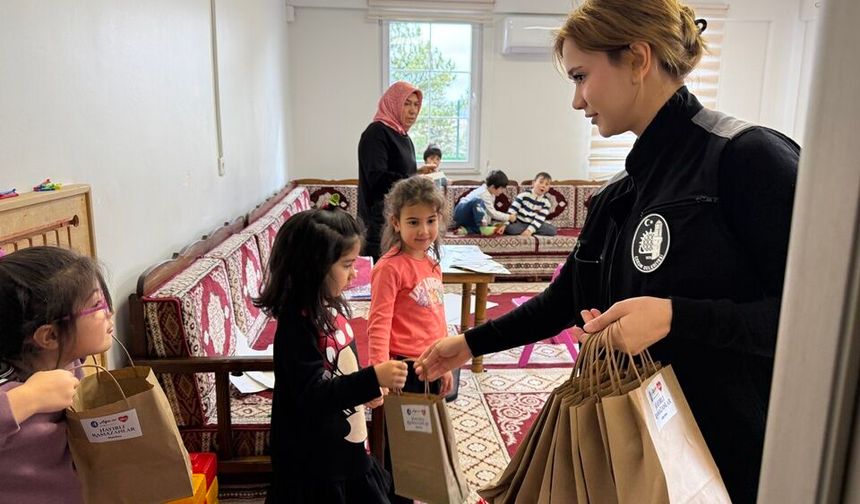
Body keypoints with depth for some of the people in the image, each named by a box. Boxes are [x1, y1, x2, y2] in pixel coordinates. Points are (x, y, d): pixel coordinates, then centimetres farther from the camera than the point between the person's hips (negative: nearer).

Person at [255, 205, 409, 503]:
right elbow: (313, 395, -30)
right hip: (316, 463, -8)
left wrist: (365, 390, 17)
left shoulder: (332, 307, 1)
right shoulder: (296, 325, -25)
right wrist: (372, 380, -36)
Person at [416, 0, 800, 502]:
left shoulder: (747, 157, -17)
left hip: (733, 458, -6)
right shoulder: (621, 193, 5)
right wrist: (471, 343, 12)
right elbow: (566, 298, 11)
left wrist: (676, 317, -29)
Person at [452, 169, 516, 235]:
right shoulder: (484, 194, -23)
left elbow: (490, 212, 5)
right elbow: (492, 213, -22)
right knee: (477, 201, -36)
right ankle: (481, 225, -38)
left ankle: (466, 230, -15)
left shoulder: (491, 194, 5)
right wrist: (509, 217, -15)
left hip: (471, 219, 10)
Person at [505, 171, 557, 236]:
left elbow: (539, 219, -12)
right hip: (520, 223, -2)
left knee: (553, 230, -19)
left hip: (535, 224, 2)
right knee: (509, 227, -33)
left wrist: (530, 230, -27)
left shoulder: (546, 202, -3)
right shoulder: (524, 195, -8)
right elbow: (512, 209, -11)